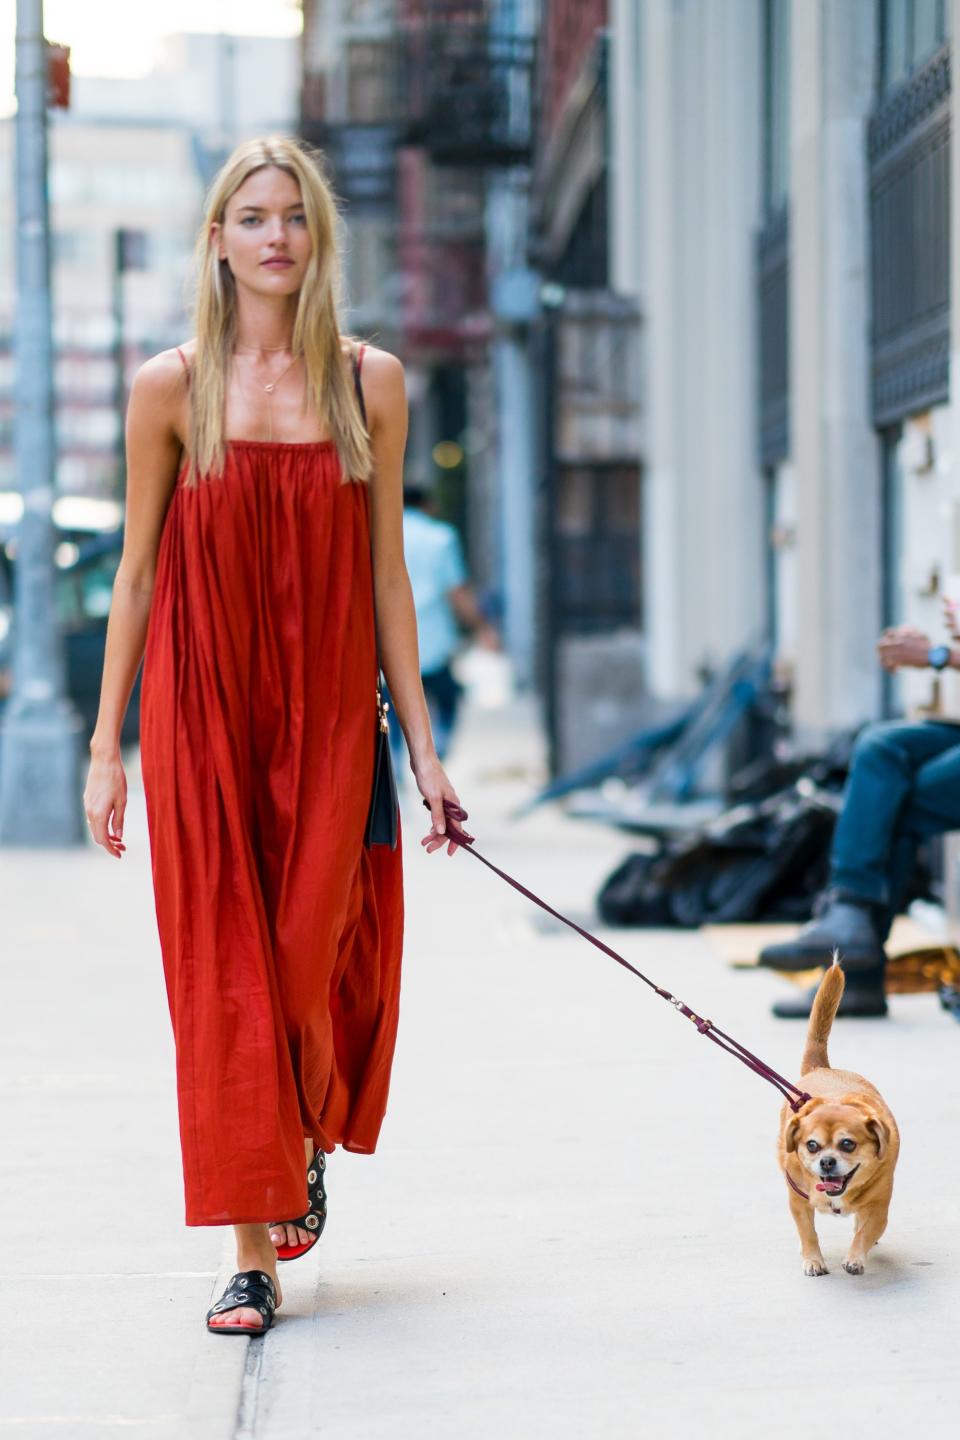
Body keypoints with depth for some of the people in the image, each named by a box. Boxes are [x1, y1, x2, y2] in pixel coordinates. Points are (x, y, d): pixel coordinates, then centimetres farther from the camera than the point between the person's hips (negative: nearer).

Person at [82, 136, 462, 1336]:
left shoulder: (369, 383, 3)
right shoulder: (171, 387, 0)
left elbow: (385, 570, 7)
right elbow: (137, 573, 4)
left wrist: (420, 739, 5)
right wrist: (106, 745, 2)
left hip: (328, 712, 1)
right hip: (201, 710, -1)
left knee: (310, 958, -1)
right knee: (221, 968, -1)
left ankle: (311, 1138, 34)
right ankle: (253, 1253, 7)